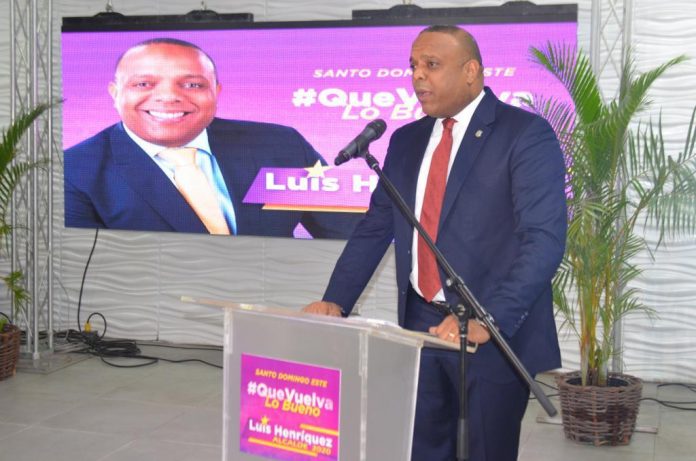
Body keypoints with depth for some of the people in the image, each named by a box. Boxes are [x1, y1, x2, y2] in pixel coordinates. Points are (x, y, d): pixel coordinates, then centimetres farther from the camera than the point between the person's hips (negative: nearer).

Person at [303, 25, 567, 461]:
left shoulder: (527, 134, -10)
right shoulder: (406, 140, 11)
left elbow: (545, 239, -19)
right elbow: (375, 229, 13)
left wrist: (488, 320, -29)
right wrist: (336, 301, -1)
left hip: (496, 334, -5)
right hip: (420, 325, 6)